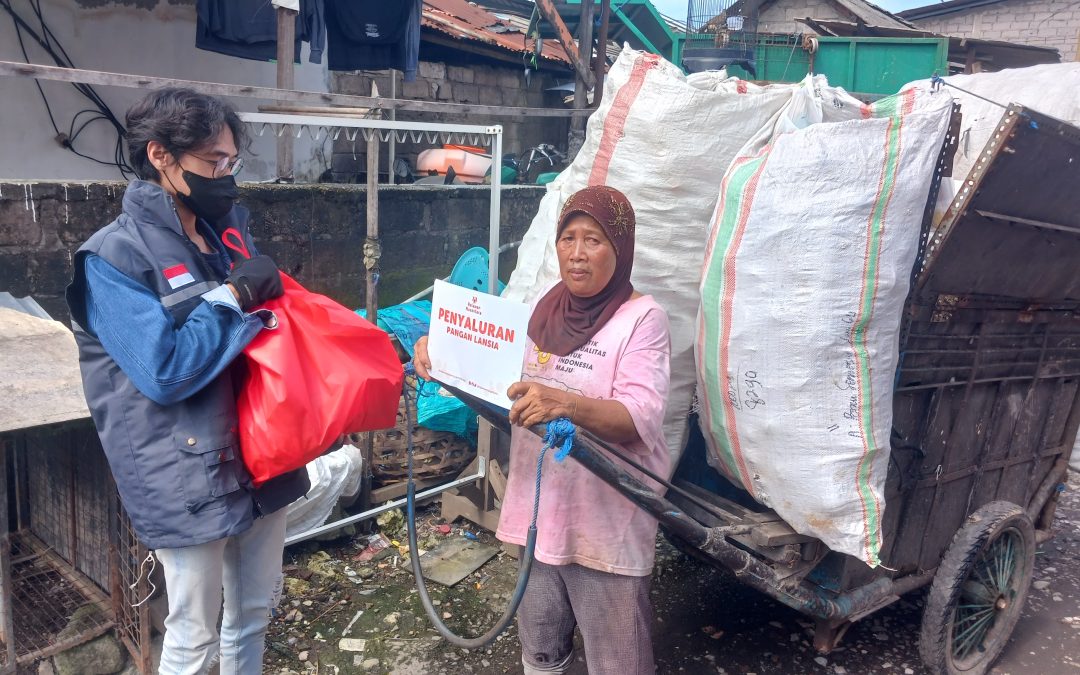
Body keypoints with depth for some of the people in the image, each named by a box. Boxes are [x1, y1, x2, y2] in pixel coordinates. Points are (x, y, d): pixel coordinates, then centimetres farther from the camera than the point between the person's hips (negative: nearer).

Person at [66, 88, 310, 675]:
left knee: (255, 610, 21)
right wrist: (232, 296, -17)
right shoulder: (114, 257, -13)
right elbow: (164, 373, -21)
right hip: (189, 477, -6)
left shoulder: (228, 228, 7)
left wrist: (273, 294, 0)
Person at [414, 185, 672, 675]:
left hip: (607, 519, -5)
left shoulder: (643, 318, -12)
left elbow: (640, 418, -23)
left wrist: (563, 403, -40)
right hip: (540, 506, 6)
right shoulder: (543, 308, 6)